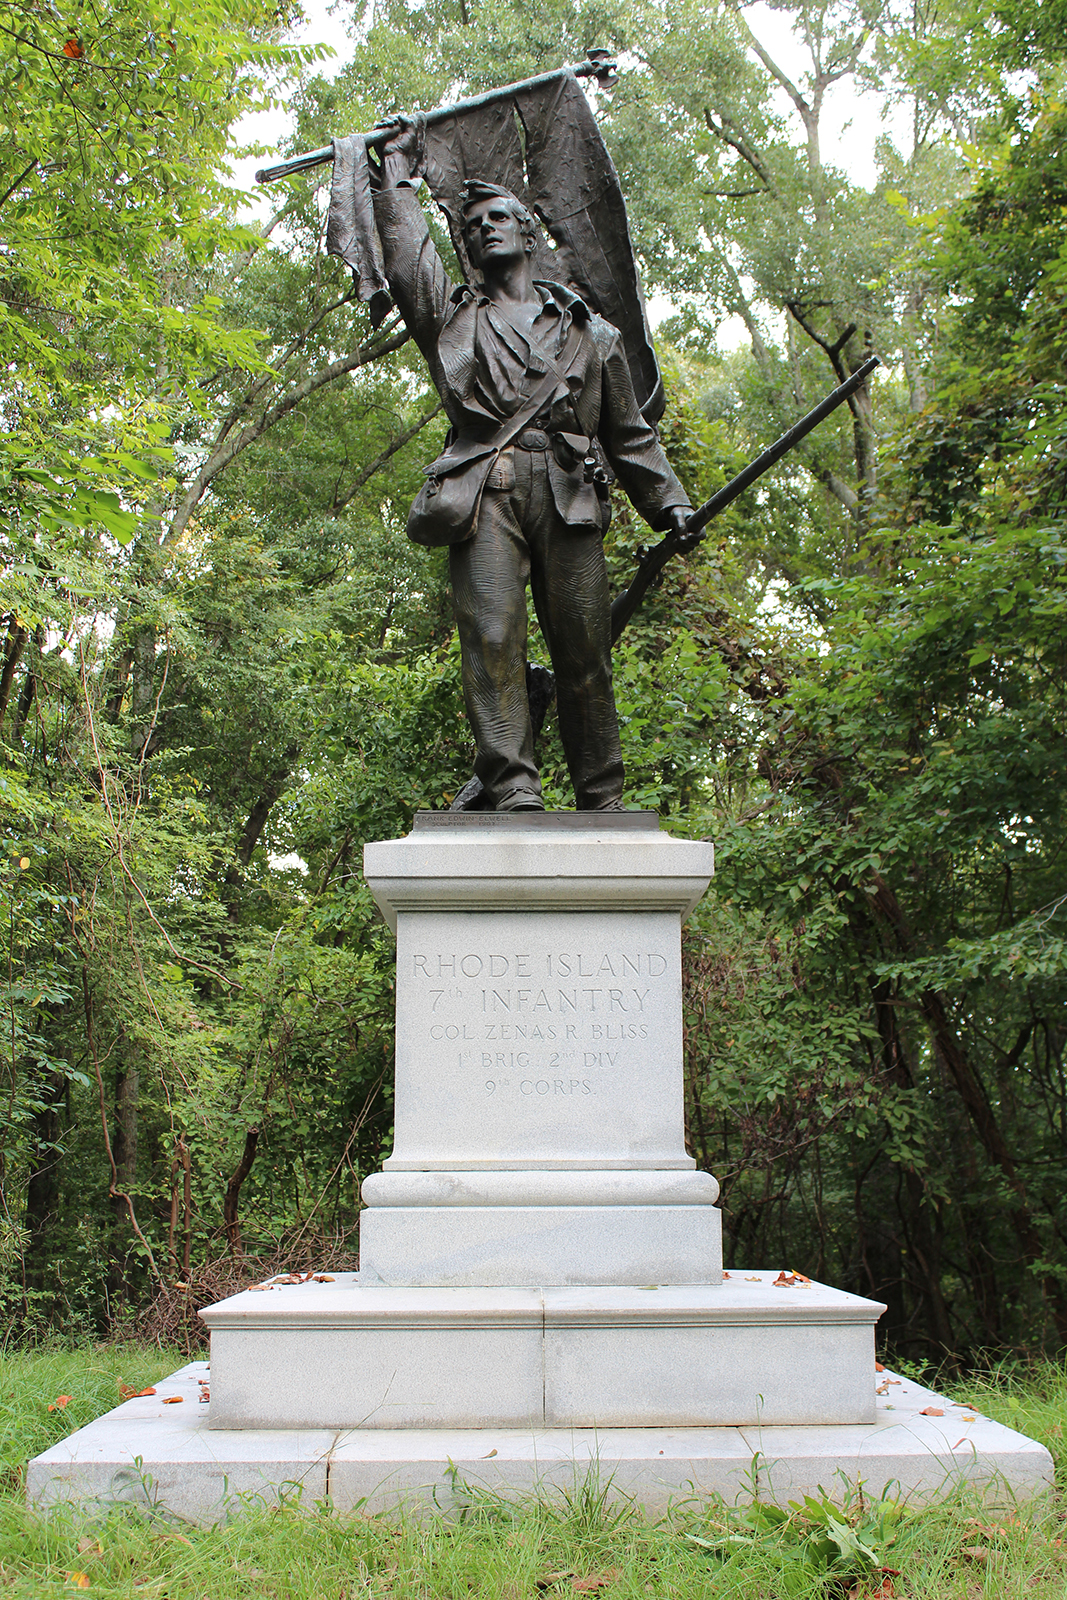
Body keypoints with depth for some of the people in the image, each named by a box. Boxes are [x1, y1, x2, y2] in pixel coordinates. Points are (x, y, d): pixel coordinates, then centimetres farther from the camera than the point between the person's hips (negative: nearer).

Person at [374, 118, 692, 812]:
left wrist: (668, 503, 14)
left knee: (584, 650, -5)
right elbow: (407, 254, 15)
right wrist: (399, 167, 23)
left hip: (569, 492, 0)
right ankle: (514, 790, -19)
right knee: (493, 637, -15)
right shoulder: (453, 313, 27)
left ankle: (604, 803, -3)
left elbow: (630, 433, 24)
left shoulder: (588, 330, 27)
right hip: (485, 489, 0)